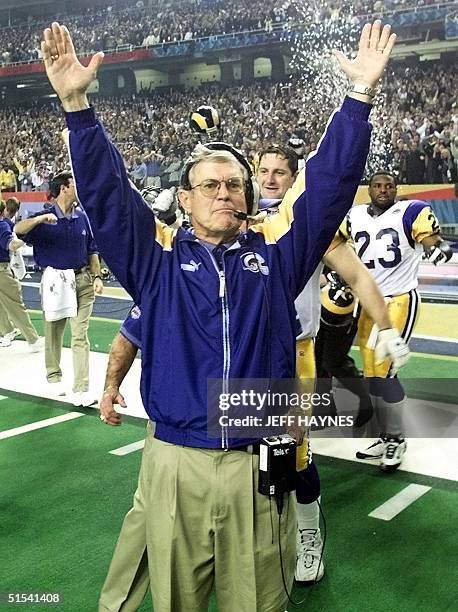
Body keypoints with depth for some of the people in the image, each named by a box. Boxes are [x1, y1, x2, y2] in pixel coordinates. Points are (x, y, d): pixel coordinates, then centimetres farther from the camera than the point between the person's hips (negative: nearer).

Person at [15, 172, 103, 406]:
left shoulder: (82, 217, 6)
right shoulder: (45, 219, -5)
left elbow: (91, 250, 13)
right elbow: (19, 229, -23)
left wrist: (97, 277, 6)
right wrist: (40, 219, -38)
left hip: (82, 279, 2)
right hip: (56, 280, -2)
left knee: (80, 335, -3)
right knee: (53, 333, 11)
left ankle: (81, 390, -4)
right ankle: (54, 376, 33)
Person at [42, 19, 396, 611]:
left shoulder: (276, 252, 6)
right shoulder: (157, 258, 5)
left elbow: (330, 182, 3)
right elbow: (105, 193, -2)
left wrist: (360, 94, -2)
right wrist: (76, 104, -11)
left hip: (260, 466, 1)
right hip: (174, 467, 0)